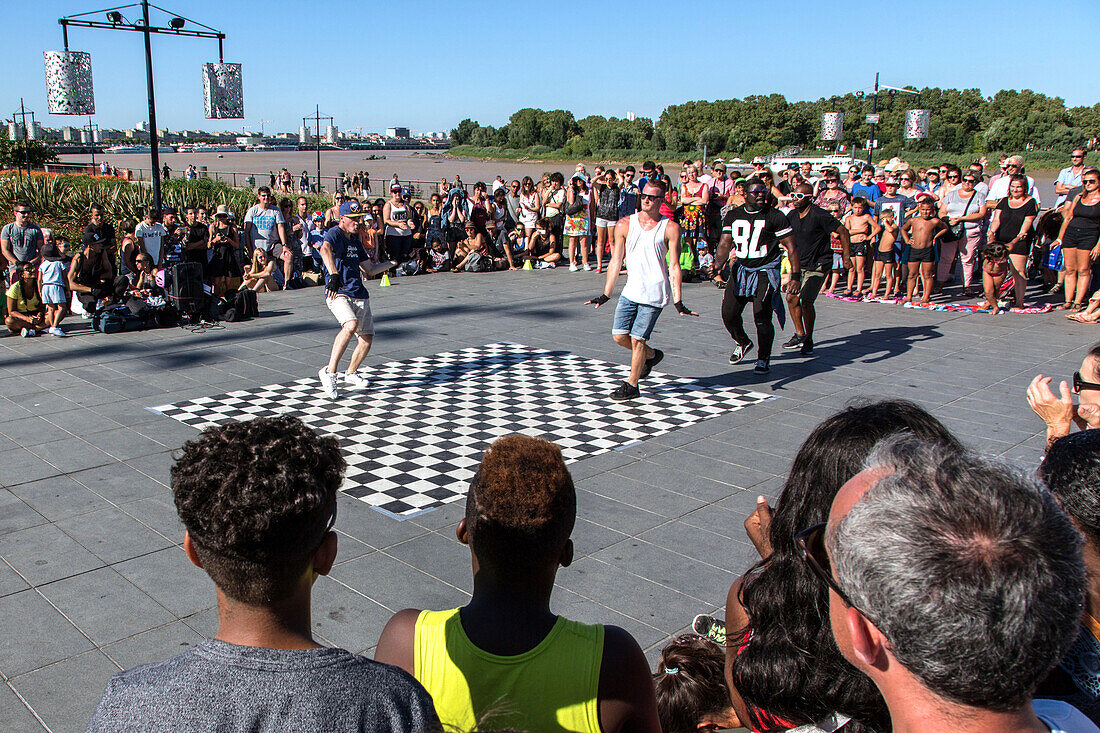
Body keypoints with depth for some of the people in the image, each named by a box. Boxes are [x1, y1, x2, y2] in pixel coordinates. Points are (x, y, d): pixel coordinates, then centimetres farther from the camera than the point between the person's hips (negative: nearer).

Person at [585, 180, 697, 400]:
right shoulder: (625, 225, 5)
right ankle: (651, 355, 31)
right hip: (630, 290, 4)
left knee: (637, 339, -4)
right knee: (619, 335, 3)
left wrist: (678, 302, -8)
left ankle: (632, 385, 15)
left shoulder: (670, 228, -3)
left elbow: (674, 267, -3)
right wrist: (606, 294, 7)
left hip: (654, 294, -4)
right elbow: (616, 261, 9)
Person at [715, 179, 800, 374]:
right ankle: (743, 343, 34)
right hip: (741, 269, 4)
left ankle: (764, 360, 7)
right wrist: (718, 264, -16)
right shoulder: (733, 216, 6)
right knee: (728, 314, 3)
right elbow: (725, 244, 4)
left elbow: (791, 247, -4)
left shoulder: (775, 217, -6)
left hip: (765, 271, -4)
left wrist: (796, 276, -10)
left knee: (762, 317, -12)